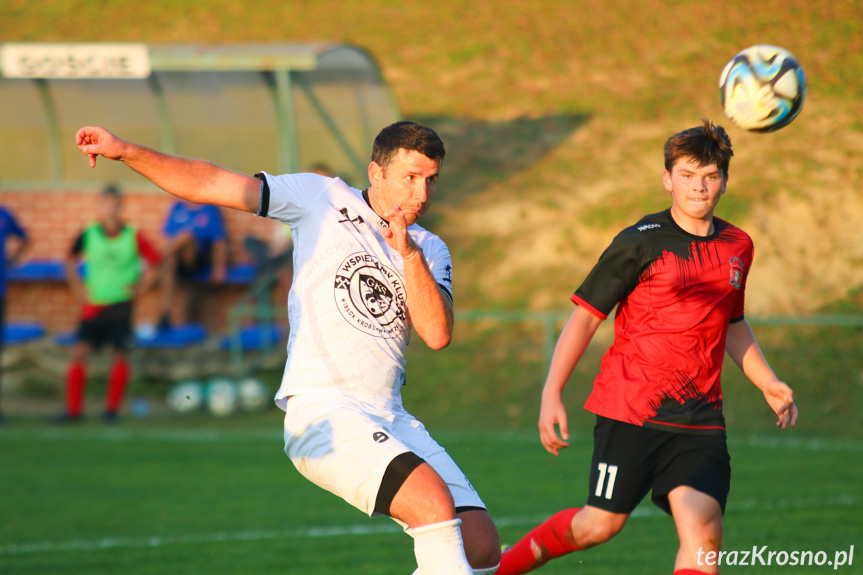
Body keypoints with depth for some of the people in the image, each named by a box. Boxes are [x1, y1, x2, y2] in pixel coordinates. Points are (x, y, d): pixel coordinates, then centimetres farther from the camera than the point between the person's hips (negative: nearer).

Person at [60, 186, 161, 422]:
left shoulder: (133, 237, -5)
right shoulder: (88, 234, -1)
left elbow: (154, 263, 5)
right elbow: (70, 260, 15)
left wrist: (139, 287, -1)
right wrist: (78, 287, 7)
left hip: (121, 305, -1)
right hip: (93, 304, 1)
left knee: (119, 355, -2)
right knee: (80, 351, -9)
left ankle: (112, 408, 11)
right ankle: (74, 409, -3)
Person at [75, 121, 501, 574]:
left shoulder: (430, 251, 15)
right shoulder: (323, 200, 4)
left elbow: (438, 333, -1)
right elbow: (209, 184, 2)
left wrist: (409, 254, -10)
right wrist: (125, 151, -7)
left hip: (389, 417, 6)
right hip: (322, 412, -6)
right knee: (434, 501, -28)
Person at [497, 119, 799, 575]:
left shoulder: (738, 247, 11)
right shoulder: (640, 243, -6)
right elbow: (585, 316, -4)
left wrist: (768, 383, 20)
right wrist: (551, 394, -10)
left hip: (700, 418, 4)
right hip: (629, 410, -4)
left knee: (703, 534, -17)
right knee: (601, 523, 4)